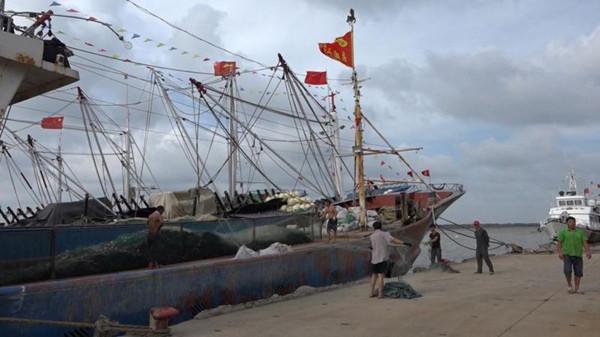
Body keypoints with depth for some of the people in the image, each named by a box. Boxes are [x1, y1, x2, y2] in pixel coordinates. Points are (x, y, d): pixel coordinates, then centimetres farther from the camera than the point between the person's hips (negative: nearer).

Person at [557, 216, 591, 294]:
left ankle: (576, 289, 12)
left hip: (578, 255, 3)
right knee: (567, 271, -17)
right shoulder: (563, 232, 2)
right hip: (567, 255, -3)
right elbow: (559, 243, -4)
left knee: (578, 272, 2)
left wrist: (588, 252, -13)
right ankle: (569, 285, 5)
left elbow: (585, 243, 2)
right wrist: (560, 253, -18)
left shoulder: (580, 232, 8)